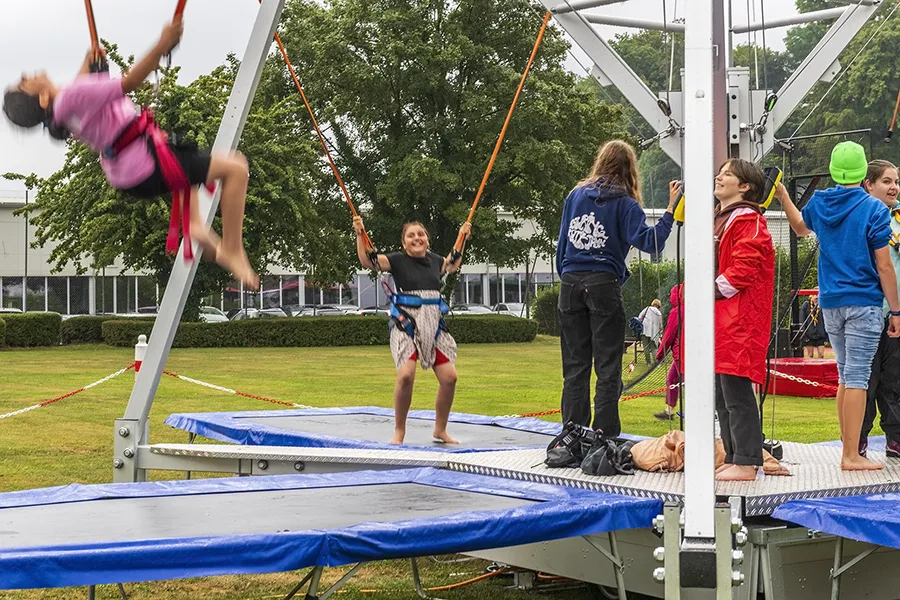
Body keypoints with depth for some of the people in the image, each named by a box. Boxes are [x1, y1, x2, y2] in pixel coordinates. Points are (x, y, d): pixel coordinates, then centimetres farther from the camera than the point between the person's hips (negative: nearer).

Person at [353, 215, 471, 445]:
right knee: (406, 375, -23)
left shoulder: (435, 260, 12)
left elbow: (452, 265, 35)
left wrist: (462, 238, 34)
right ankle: (399, 431, -4)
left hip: (434, 326, 5)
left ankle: (440, 430, 17)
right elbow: (367, 260, -11)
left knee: (449, 377, -4)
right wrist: (360, 235, -21)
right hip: (406, 325, -5)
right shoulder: (398, 261, -2)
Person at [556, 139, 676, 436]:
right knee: (608, 367, 2)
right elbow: (648, 242, -15)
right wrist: (671, 211, -13)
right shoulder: (624, 203, -2)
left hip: (570, 282, 4)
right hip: (603, 285, -4)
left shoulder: (576, 195, 10)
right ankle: (604, 436, -2)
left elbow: (562, 244, 13)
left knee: (575, 365, 9)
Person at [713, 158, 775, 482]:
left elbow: (745, 268, -18)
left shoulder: (748, 221, -9)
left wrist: (715, 290, -14)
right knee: (721, 396, 12)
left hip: (737, 321, -10)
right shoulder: (718, 219, 20)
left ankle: (746, 464, -6)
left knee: (737, 394, -9)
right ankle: (734, 458, 18)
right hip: (717, 320, 10)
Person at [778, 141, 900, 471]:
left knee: (846, 376, 16)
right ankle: (852, 456, -7)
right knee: (857, 378, -6)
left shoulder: (818, 203, 6)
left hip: (830, 304, 6)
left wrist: (783, 196, 42)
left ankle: (849, 447, 21)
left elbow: (800, 227, 30)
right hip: (864, 302, -6)